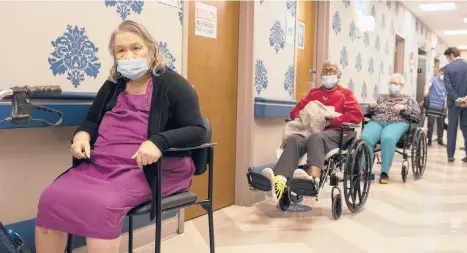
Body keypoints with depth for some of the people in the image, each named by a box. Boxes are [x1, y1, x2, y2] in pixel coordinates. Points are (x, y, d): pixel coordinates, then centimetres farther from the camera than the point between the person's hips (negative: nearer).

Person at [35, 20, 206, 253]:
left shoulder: (171, 83, 1)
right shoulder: (112, 85, 19)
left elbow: (197, 130, -7)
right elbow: (91, 121, 27)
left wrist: (159, 142, -26)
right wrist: (82, 136, 2)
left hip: (151, 169, -5)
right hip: (100, 164, 6)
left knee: (101, 205, -33)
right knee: (51, 198, -19)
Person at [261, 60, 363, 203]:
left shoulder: (345, 93, 18)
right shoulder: (313, 93, 29)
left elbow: (357, 115, 2)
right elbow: (296, 111, 24)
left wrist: (330, 121, -9)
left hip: (333, 132, -3)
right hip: (309, 130, 3)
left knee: (316, 137, -40)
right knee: (293, 140, -33)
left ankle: (312, 179, -65)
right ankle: (279, 182, -58)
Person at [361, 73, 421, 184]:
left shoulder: (408, 99, 24)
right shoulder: (381, 97, 30)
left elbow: (417, 113, 9)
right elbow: (370, 113, 24)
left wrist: (403, 108, -7)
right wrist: (372, 107, 2)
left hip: (397, 123, -2)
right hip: (377, 122, 2)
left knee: (388, 138, -39)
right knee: (365, 138, -34)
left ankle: (385, 172, -32)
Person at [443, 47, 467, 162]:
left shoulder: (448, 67, -6)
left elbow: (448, 86, -12)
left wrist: (457, 99, -13)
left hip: (454, 102, -2)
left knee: (452, 128, 4)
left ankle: (450, 155, 5)